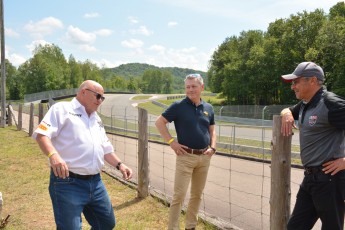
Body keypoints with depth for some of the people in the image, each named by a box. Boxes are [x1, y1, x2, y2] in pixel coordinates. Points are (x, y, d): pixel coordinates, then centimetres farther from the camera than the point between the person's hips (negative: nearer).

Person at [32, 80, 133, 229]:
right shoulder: (62, 109, -3)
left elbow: (105, 149, 25)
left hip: (95, 183, 8)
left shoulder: (97, 120, 20)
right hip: (68, 183, -8)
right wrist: (53, 155, -33)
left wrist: (119, 164, 11)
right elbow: (41, 133, -16)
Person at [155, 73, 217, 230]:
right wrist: (172, 142, -10)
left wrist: (212, 147, 2)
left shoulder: (208, 108, 7)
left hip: (204, 157, 5)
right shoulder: (178, 106, -6)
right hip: (186, 156, -5)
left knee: (197, 194, 14)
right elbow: (159, 122, -5)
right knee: (179, 195, -5)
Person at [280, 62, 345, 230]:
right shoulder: (305, 105, 13)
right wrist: (287, 113, 7)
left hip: (329, 179, -9)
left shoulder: (331, 104, -16)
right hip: (310, 177, 9)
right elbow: (289, 110, 32)